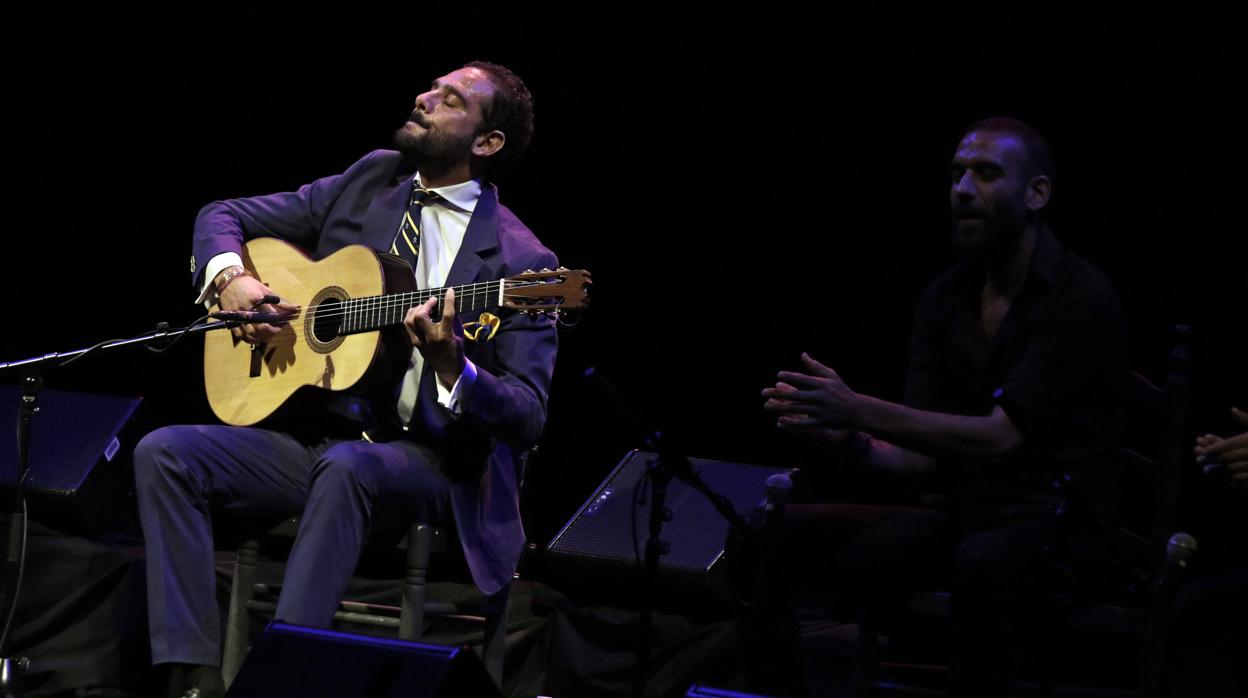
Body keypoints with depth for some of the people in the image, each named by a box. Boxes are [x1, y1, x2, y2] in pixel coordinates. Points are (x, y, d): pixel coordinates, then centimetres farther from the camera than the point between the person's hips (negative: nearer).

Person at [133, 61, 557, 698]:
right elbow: (223, 216, 19)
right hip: (312, 434, 6)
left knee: (347, 467, -40)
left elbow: (527, 418, -9)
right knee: (163, 453, -18)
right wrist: (229, 279, -4)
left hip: (430, 460, -5)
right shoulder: (368, 183, 11)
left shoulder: (519, 261, -5)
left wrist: (450, 365, -29)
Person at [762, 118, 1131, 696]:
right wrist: (843, 440, -15)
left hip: (1054, 512, -6)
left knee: (979, 562, -39)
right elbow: (920, 457, 7)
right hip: (960, 505, 6)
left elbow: (999, 438, -20)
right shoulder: (945, 300, 9)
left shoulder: (1082, 297, -11)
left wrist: (859, 411, -27)